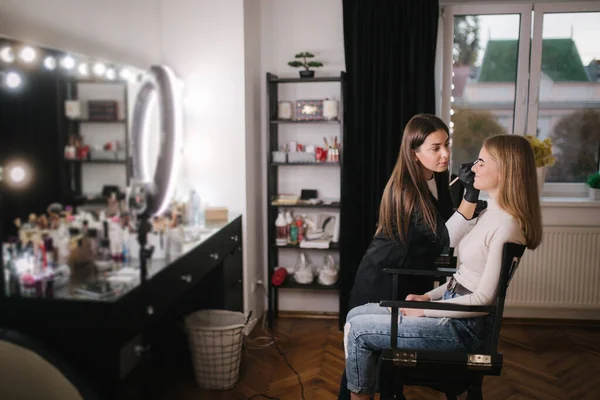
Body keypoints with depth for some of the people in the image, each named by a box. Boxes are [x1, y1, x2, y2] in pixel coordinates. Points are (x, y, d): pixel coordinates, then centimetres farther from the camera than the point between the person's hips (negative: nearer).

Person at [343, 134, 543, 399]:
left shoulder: (506, 224, -22)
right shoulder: (491, 213, 8)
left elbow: (483, 298, -22)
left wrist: (425, 311, -14)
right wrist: (429, 296, 5)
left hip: (464, 325, -10)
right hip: (451, 305, 10)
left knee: (358, 330, -8)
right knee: (356, 315, 7)